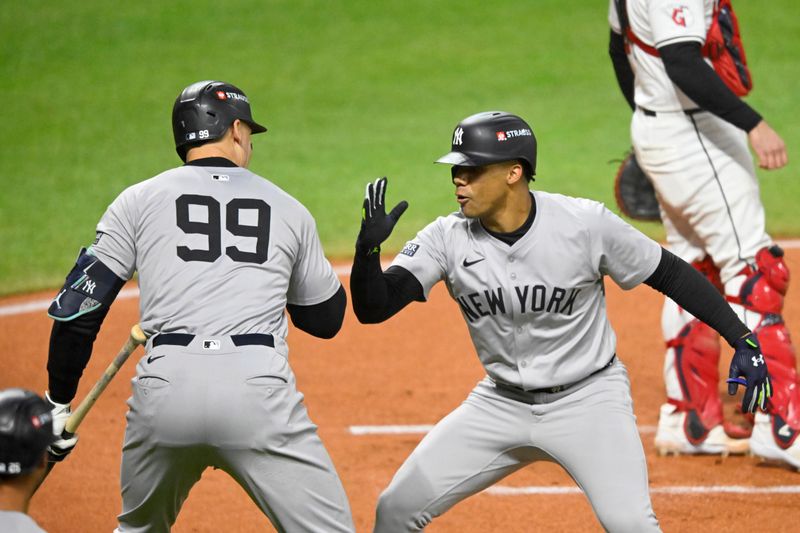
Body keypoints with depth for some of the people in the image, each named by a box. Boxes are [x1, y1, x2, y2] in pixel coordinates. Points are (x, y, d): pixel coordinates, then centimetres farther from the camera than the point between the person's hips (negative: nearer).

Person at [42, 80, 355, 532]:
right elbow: (327, 319, 26)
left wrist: (59, 402, 15)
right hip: (258, 389, -1)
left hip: (164, 389, 2)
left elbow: (80, 308, 8)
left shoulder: (138, 201, 13)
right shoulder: (288, 209, 16)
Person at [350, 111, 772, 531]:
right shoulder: (447, 237, -10)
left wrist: (742, 339, -12)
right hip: (501, 404, 4)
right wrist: (368, 247, -34)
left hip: (589, 400, -4)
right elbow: (371, 309, -14)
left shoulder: (586, 223, -17)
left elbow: (671, 274, -7)